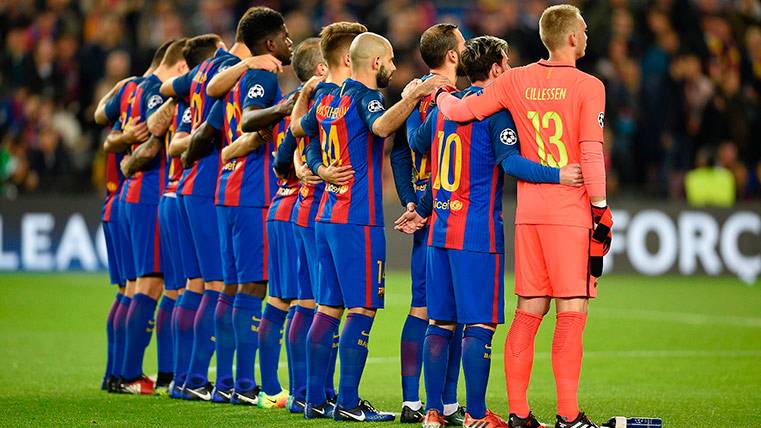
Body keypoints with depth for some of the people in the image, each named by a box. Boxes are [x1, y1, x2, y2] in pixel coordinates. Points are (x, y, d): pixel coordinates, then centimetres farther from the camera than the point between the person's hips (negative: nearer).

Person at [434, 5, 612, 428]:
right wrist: (601, 211, -6)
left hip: (528, 213, 5)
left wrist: (443, 96, 29)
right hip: (569, 212, -5)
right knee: (571, 312, -4)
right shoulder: (588, 87, -6)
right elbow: (591, 154, -11)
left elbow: (461, 111, 7)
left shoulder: (516, 81, 6)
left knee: (528, 311, 10)